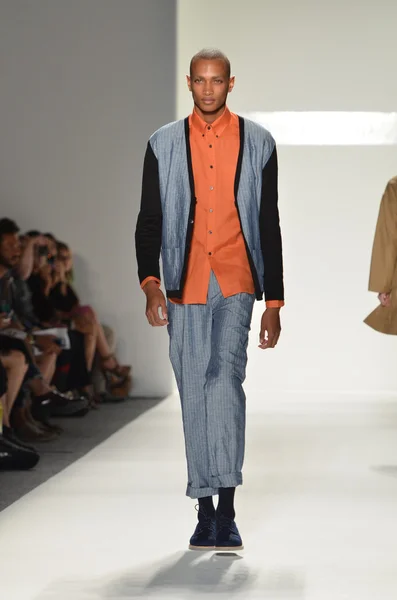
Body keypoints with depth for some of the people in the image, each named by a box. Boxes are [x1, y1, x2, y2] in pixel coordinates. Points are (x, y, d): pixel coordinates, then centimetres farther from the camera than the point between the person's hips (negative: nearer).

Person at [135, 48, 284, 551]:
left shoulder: (257, 144, 7)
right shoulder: (164, 146, 8)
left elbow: (269, 227, 9)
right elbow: (148, 222, 6)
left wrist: (274, 303, 5)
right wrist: (150, 282, -12)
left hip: (236, 285, -2)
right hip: (185, 288, 2)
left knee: (225, 377, -21)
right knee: (194, 394, 6)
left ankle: (226, 511, -20)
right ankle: (206, 512, 17)